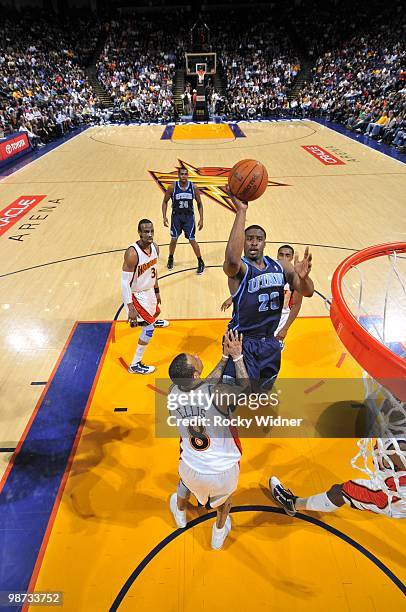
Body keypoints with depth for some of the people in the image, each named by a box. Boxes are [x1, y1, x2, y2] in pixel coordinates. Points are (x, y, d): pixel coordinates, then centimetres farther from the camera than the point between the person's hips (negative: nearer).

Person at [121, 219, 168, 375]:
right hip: (136, 294, -8)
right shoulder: (132, 253, -32)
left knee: (155, 312, 33)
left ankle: (152, 320, 73)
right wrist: (131, 308, -29)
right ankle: (135, 365, 5)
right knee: (149, 328, -8)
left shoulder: (155, 247, -7)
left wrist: (157, 291, 16)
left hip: (149, 290, 8)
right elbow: (125, 282, -28)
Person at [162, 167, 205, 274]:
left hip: (189, 217, 0)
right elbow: (165, 202, 1)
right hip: (176, 216, 1)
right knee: (173, 240, 7)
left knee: (192, 240, -2)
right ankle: (170, 259, 33)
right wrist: (164, 216, -10)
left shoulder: (193, 187, -8)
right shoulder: (172, 187, -10)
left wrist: (201, 219, -5)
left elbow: (199, 204, 1)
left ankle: (200, 262, 13)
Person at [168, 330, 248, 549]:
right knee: (224, 492, 35)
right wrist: (236, 355, -1)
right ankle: (219, 533, 58)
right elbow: (243, 386, -9)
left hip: (193, 470, 3)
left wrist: (225, 356, 7)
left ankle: (180, 513, 67)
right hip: (224, 472, -2)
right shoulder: (216, 392, -30)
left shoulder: (173, 393, -15)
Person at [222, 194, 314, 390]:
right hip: (242, 343, -5)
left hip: (270, 342, 6)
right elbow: (232, 259, -43)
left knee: (264, 389, 26)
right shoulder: (239, 269, -18)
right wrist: (241, 211, -43)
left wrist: (303, 277, -31)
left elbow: (307, 292, -7)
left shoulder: (281, 267, 0)